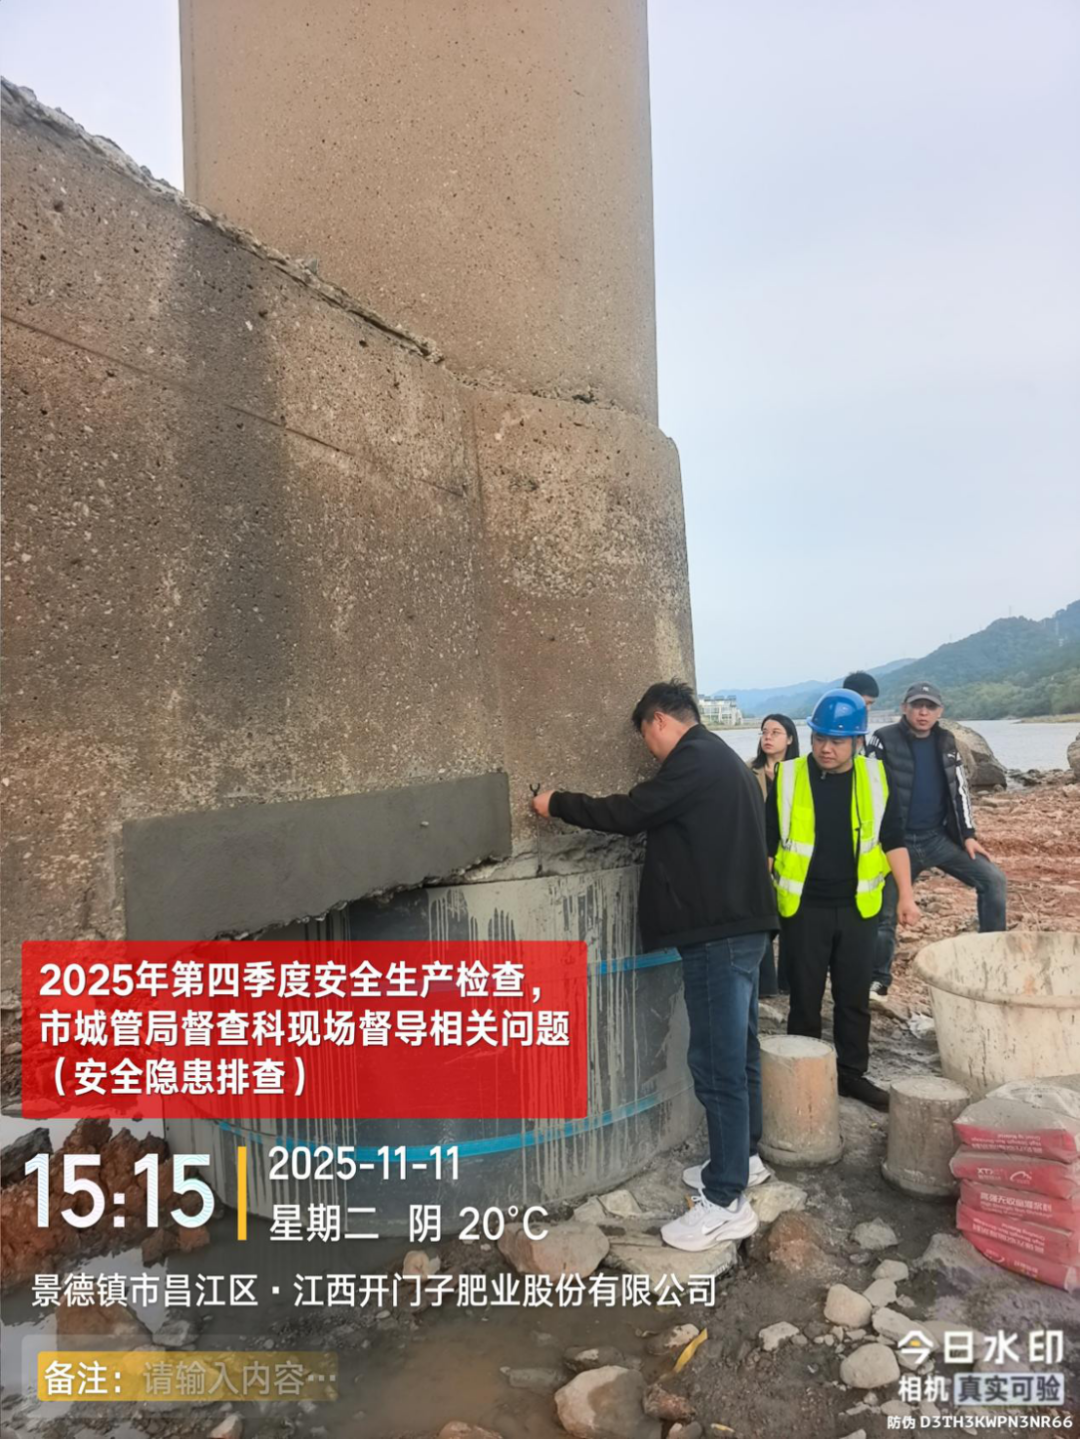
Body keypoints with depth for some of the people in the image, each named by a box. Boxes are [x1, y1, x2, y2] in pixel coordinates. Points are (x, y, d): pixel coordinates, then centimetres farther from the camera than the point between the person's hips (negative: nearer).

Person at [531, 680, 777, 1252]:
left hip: (717, 931, -10)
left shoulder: (693, 761, -14)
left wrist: (556, 803, -3)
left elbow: (627, 813, -16)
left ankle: (726, 1202, 3)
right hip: (738, 923, 11)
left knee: (717, 1061, -5)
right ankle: (743, 1158, 34)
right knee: (737, 1050, 20)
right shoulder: (721, 761, 17)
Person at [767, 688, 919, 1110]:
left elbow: (892, 839, 6)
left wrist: (906, 894, 2)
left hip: (858, 906, 2)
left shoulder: (874, 777, 0)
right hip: (804, 907, -2)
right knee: (805, 998, 8)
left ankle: (852, 1074, 29)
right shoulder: (787, 778, -6)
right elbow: (765, 842, 0)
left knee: (854, 996, 13)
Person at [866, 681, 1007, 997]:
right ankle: (878, 980, 18)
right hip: (899, 841, -4)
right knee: (885, 912, 0)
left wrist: (968, 835, 6)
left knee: (993, 880, -7)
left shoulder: (946, 741, 7)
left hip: (941, 837, 4)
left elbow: (959, 790, 12)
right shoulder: (884, 740, -9)